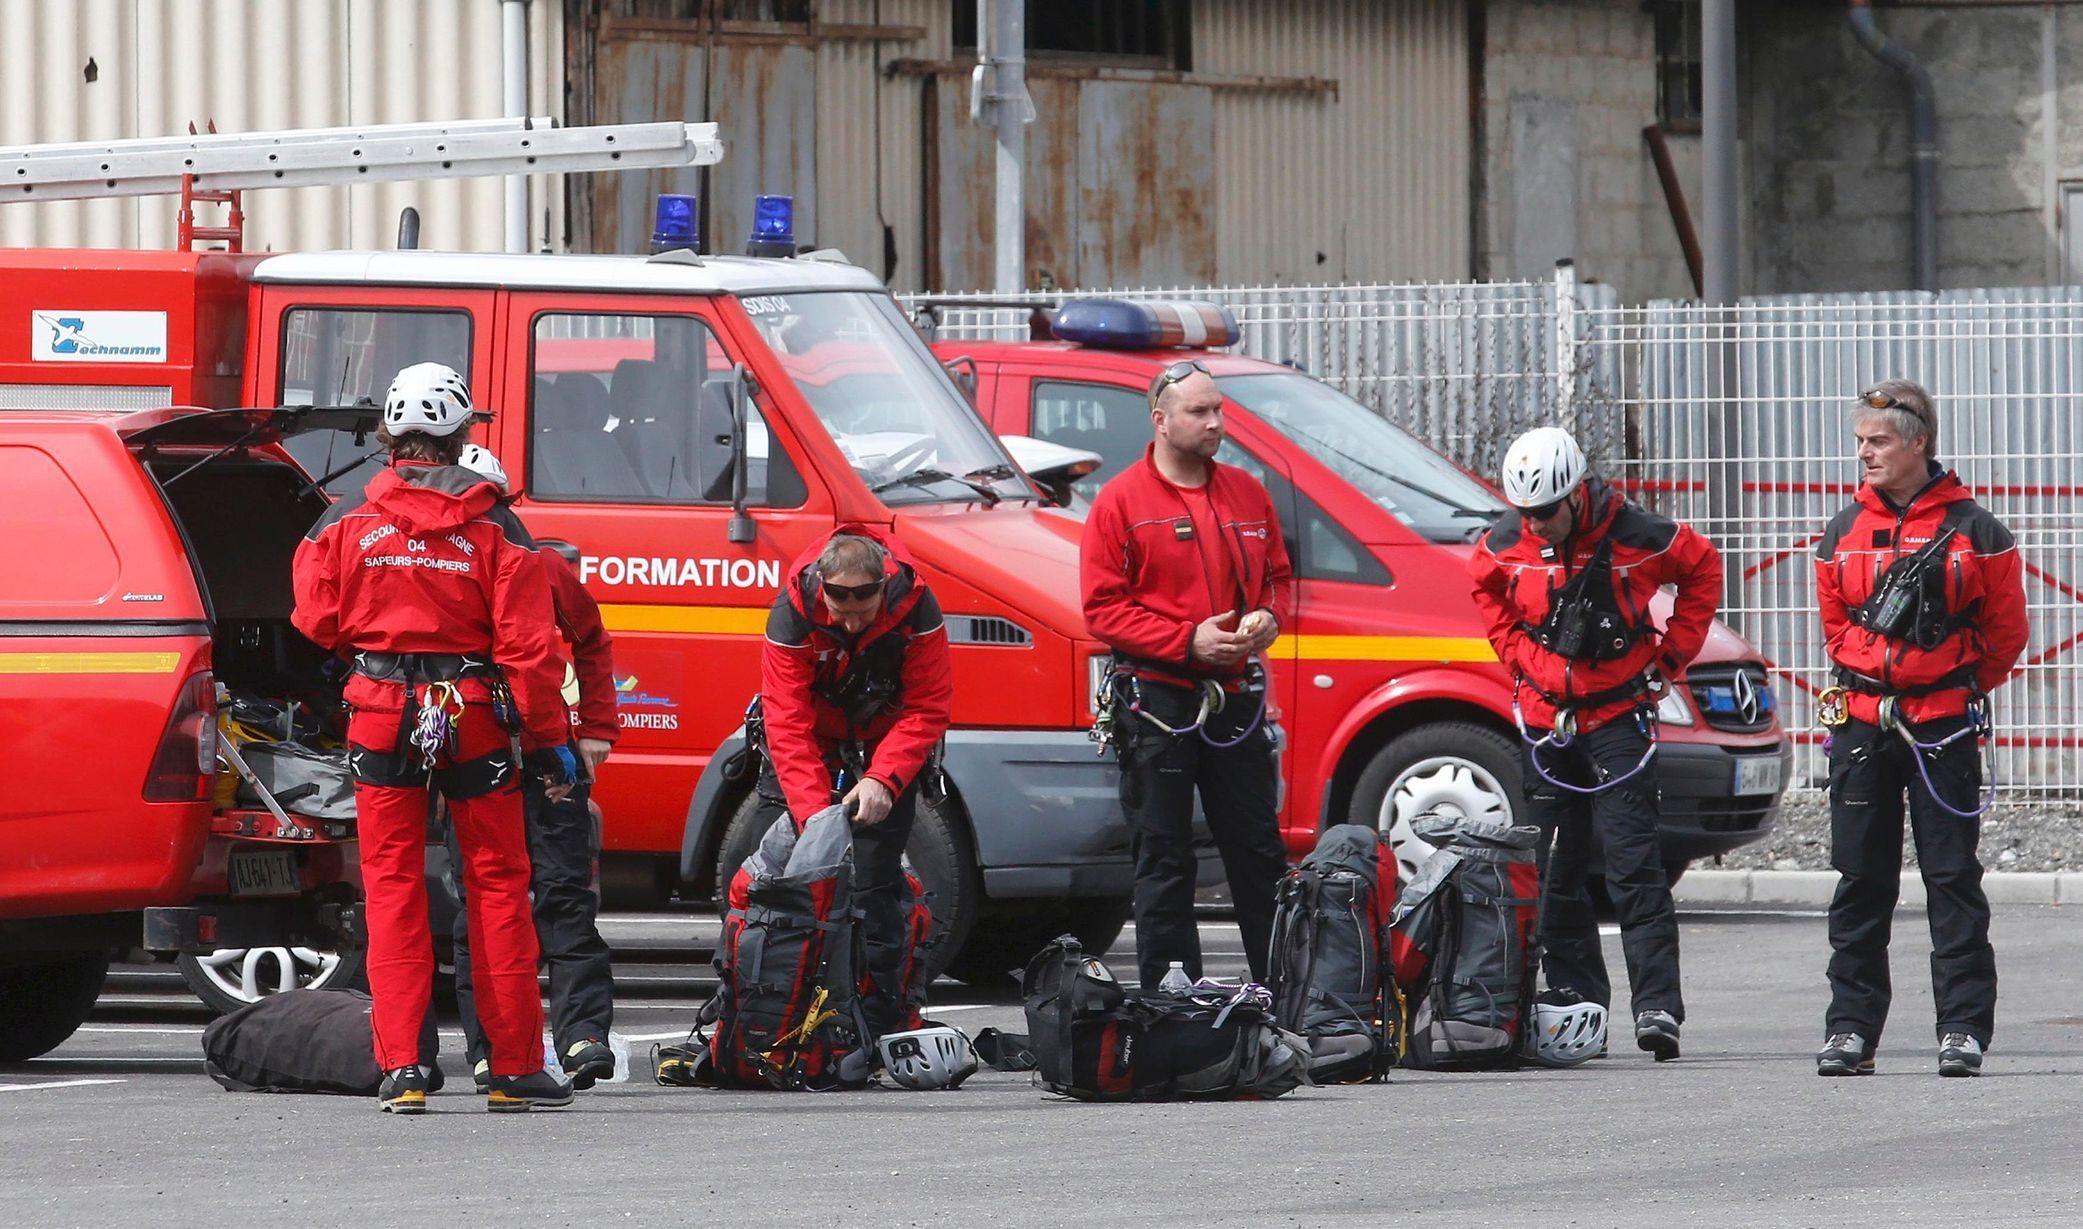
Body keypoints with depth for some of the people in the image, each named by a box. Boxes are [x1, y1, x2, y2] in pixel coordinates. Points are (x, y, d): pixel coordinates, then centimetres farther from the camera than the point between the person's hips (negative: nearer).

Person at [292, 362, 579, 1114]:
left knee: (393, 888, 6)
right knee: (497, 885, 8)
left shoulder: (346, 522, -2)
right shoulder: (494, 529, -5)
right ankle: (516, 1068, 11)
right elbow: (528, 643, -7)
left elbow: (317, 622, 4)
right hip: (476, 725, -1)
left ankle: (400, 1066, -2)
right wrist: (547, 740, -1)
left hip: (381, 718, 1)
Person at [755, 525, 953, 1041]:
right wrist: (813, 813, -40)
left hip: (886, 752, 0)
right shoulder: (792, 615, -26)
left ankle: (878, 1031, -7)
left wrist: (881, 779, -35)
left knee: (874, 890, -9)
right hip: (807, 751, 0)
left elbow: (927, 709, -20)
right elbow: (788, 726, -29)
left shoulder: (916, 610, -24)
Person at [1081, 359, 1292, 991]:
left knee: (1260, 854, 8)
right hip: (1156, 698, -4)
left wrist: (1267, 617, -3)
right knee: (1165, 862, 1)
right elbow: (1103, 607, -8)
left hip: (1236, 697, 4)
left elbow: (1278, 576, 21)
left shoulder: (1247, 494, 11)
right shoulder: (1123, 501, -4)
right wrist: (1189, 641, -16)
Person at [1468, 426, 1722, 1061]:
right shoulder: (1506, 545, -3)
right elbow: (1486, 589, 20)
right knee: (1556, 871, 7)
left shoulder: (1635, 536, -13)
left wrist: (1671, 653, 1)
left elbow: (1703, 568, 5)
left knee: (1633, 864, -11)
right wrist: (1518, 656, 8)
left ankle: (1657, 1005, -14)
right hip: (1545, 717, 4)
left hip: (1618, 715, -4)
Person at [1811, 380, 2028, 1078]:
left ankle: (1964, 1028, -1)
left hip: (1944, 725, -3)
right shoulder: (1844, 531, 8)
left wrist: (1959, 690, 6)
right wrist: (1874, 669, 10)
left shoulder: (1972, 530, -3)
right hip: (1861, 724, 3)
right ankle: (1850, 1027, 8)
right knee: (1861, 879, 4)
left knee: (1953, 878, -3)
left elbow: (2006, 629, 3)